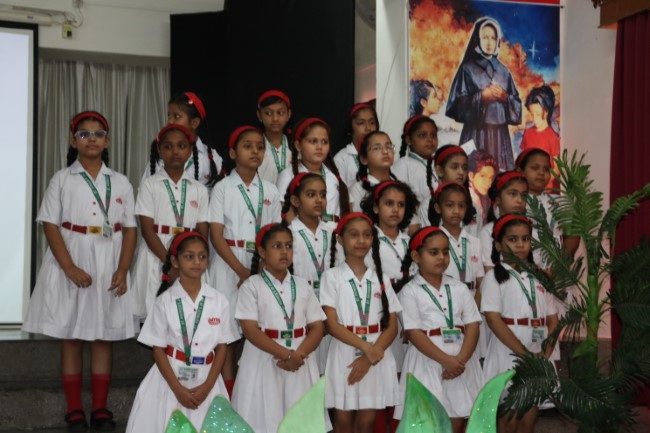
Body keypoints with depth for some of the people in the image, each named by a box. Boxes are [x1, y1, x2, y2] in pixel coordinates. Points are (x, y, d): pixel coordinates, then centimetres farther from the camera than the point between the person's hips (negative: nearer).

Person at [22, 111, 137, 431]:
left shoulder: (121, 183, 8)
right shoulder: (62, 179, 2)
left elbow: (130, 230, 6)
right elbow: (50, 225, -5)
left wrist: (122, 270, -7)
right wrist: (70, 268, -15)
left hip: (108, 268, 2)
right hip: (71, 266, -2)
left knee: (104, 338, 5)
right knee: (71, 338, 2)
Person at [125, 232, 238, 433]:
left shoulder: (219, 301, 0)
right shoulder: (165, 301, -4)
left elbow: (221, 348, 3)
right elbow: (158, 349, -4)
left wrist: (207, 386, -8)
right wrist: (178, 388, -11)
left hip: (206, 379, 1)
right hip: (170, 377, -1)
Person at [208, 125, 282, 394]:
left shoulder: (270, 191, 9)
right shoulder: (223, 189, -1)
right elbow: (216, 236, -7)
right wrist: (242, 271, -14)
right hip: (229, 264, -3)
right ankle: (229, 396, 8)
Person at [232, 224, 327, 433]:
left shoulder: (302, 286, 10)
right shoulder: (251, 286, -2)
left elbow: (317, 327, 5)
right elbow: (250, 330, -11)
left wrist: (298, 355, -14)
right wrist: (286, 354, -19)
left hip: (300, 362, 3)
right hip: (264, 362, -3)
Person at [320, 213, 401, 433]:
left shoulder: (381, 279, 8)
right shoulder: (331, 277, -1)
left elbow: (392, 326, 3)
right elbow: (332, 325, -9)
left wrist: (369, 357, -12)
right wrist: (366, 347, -20)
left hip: (376, 359, 3)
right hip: (344, 356, -2)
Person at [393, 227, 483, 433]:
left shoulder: (459, 288, 9)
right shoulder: (410, 292, -3)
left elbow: (472, 326, 2)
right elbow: (414, 333, -10)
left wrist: (461, 360, -13)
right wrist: (446, 360, -18)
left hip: (460, 361, 4)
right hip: (428, 363, -4)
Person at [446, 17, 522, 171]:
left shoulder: (503, 71, 15)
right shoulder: (467, 69, 2)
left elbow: (517, 103, 12)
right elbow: (457, 102, -5)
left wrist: (504, 96, -6)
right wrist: (481, 96, -13)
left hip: (500, 133, 4)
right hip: (476, 133, -4)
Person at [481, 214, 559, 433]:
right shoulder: (494, 277, -3)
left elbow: (552, 319, 11)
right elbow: (493, 319, -13)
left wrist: (545, 353, -6)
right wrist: (524, 353, -17)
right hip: (509, 354, -5)